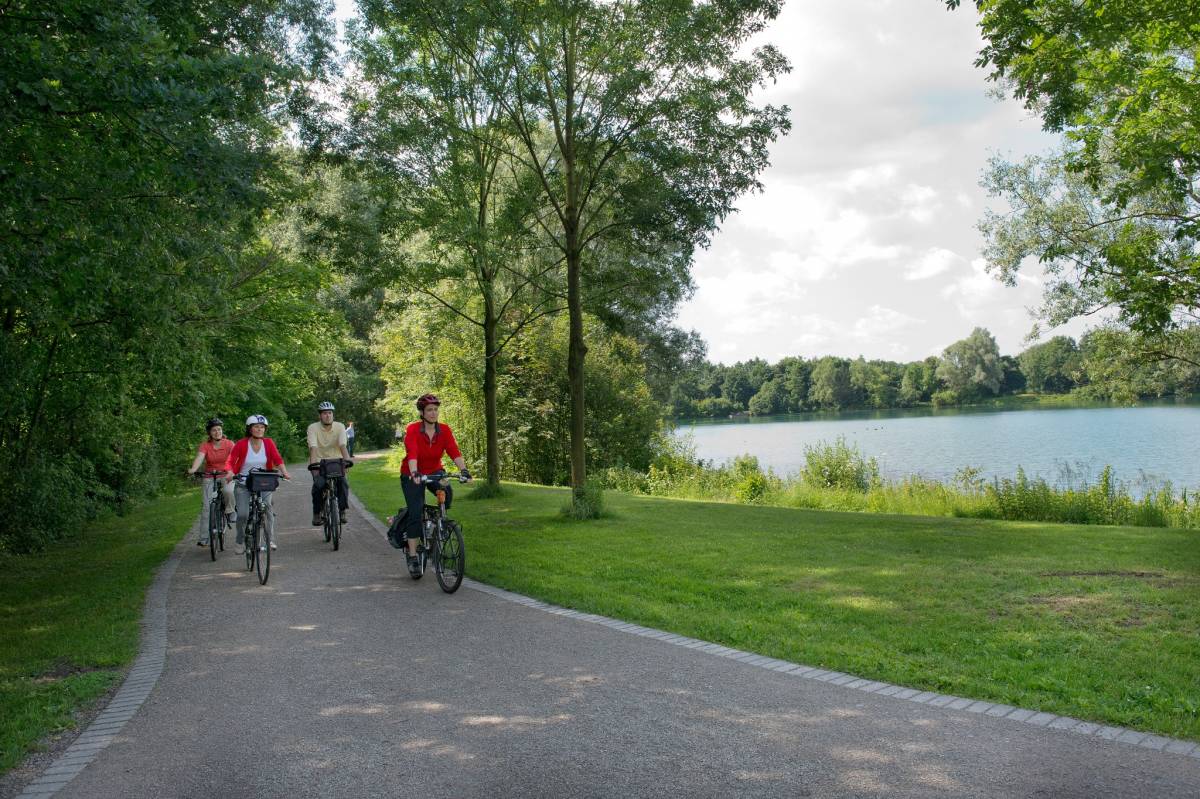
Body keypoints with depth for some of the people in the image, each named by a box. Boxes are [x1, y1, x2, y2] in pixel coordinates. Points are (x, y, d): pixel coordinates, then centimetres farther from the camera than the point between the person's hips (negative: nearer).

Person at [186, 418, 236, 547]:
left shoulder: (229, 444, -7)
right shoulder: (205, 445, -6)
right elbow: (199, 458, -23)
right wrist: (193, 469, -44)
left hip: (226, 476, -1)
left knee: (228, 491, -34)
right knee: (206, 506, -7)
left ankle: (230, 511, -1)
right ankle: (204, 538, -2)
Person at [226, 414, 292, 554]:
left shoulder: (268, 443, -2)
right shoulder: (241, 444, -7)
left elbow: (278, 459, -10)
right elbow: (231, 461, -10)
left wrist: (285, 473, -26)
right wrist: (230, 473, -29)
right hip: (243, 484, -1)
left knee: (268, 508, -18)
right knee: (242, 514, -10)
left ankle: (270, 540, -8)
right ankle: (240, 543, 12)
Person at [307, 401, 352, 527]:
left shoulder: (340, 427, -8)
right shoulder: (313, 428, -11)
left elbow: (343, 445, -20)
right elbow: (313, 447, -24)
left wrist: (347, 460, -37)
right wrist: (313, 463, -39)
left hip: (336, 462, 1)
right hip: (319, 463, -1)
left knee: (343, 483, -22)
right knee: (318, 485, -24)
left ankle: (342, 511, -5)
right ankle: (317, 513, -4)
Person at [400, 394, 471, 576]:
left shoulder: (444, 430, -10)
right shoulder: (412, 430, -19)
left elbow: (454, 452, -22)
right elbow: (412, 454, -32)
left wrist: (463, 469, -38)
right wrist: (415, 473, -49)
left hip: (434, 472, 3)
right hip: (412, 475, -3)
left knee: (447, 494, -27)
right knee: (415, 513, -13)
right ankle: (412, 557, -5)